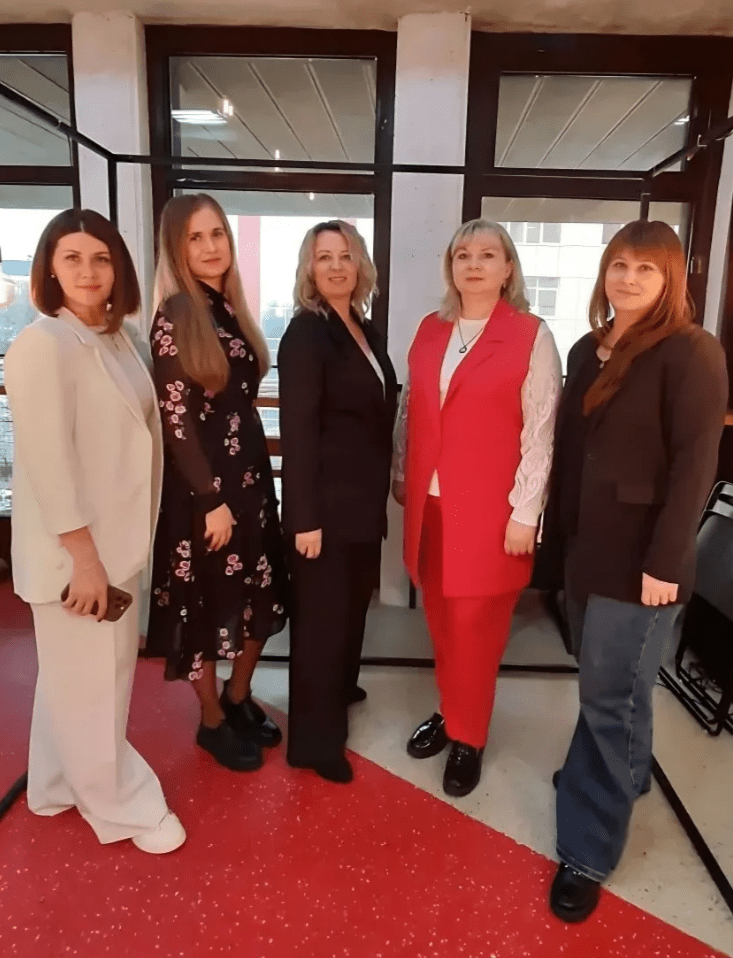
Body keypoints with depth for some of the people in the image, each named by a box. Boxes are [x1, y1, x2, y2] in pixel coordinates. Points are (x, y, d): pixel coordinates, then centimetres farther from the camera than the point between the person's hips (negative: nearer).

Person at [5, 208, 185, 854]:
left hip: (118, 537, 8)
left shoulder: (123, 337, 7)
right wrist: (84, 556, -19)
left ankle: (61, 784, 41)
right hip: (74, 547, -8)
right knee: (89, 682, 7)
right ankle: (123, 805, 27)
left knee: (102, 672, 20)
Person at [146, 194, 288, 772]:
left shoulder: (232, 310, 9)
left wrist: (255, 476, 11)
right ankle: (212, 721, 28)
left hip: (251, 475, 7)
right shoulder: (174, 318, -12)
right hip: (202, 486, -7)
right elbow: (175, 420, -16)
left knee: (260, 594, 15)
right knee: (206, 601, 8)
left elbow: (243, 400, 11)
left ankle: (240, 697, 37)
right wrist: (211, 499, -16)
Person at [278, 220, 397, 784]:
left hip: (365, 499, 8)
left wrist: (386, 485, 14)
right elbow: (297, 430, -18)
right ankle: (315, 740, 22)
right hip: (326, 503, -7)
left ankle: (340, 689, 45)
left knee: (354, 603, 20)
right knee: (322, 616, 4)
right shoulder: (306, 333, -13)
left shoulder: (368, 331, 11)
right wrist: (305, 517, -20)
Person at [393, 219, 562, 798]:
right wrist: (402, 478, 12)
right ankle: (451, 713, 34)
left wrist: (524, 512, -11)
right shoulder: (430, 331, 9)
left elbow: (539, 432, -8)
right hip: (431, 503, 5)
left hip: (489, 509, -4)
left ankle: (469, 738, 25)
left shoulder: (532, 337, -5)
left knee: (474, 629, 5)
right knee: (442, 621, 14)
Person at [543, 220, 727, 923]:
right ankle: (622, 771, 46)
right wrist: (554, 527, 12)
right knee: (604, 682, 20)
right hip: (586, 546, 6)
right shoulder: (588, 350, 10)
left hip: (639, 556, -6)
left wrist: (664, 563, -18)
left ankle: (587, 853, 16)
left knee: (610, 695, 1)